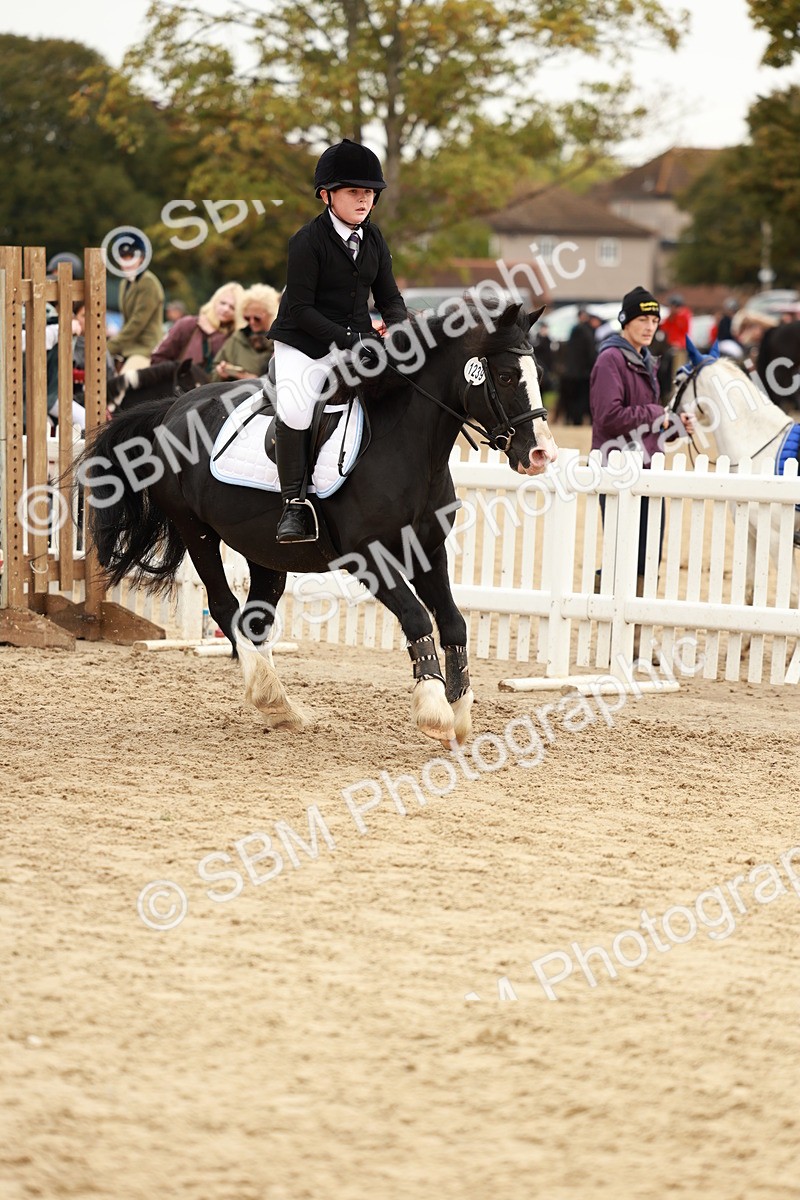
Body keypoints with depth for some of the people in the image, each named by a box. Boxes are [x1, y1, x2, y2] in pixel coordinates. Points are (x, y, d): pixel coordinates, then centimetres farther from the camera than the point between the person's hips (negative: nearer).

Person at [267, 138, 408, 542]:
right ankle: (294, 504, -19)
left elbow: (389, 297, 13)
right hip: (303, 343, -6)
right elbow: (300, 309, -16)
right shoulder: (308, 241, -13)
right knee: (294, 410, -29)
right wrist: (345, 339, -24)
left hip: (358, 339, 6)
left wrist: (397, 327, -10)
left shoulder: (374, 240, 7)